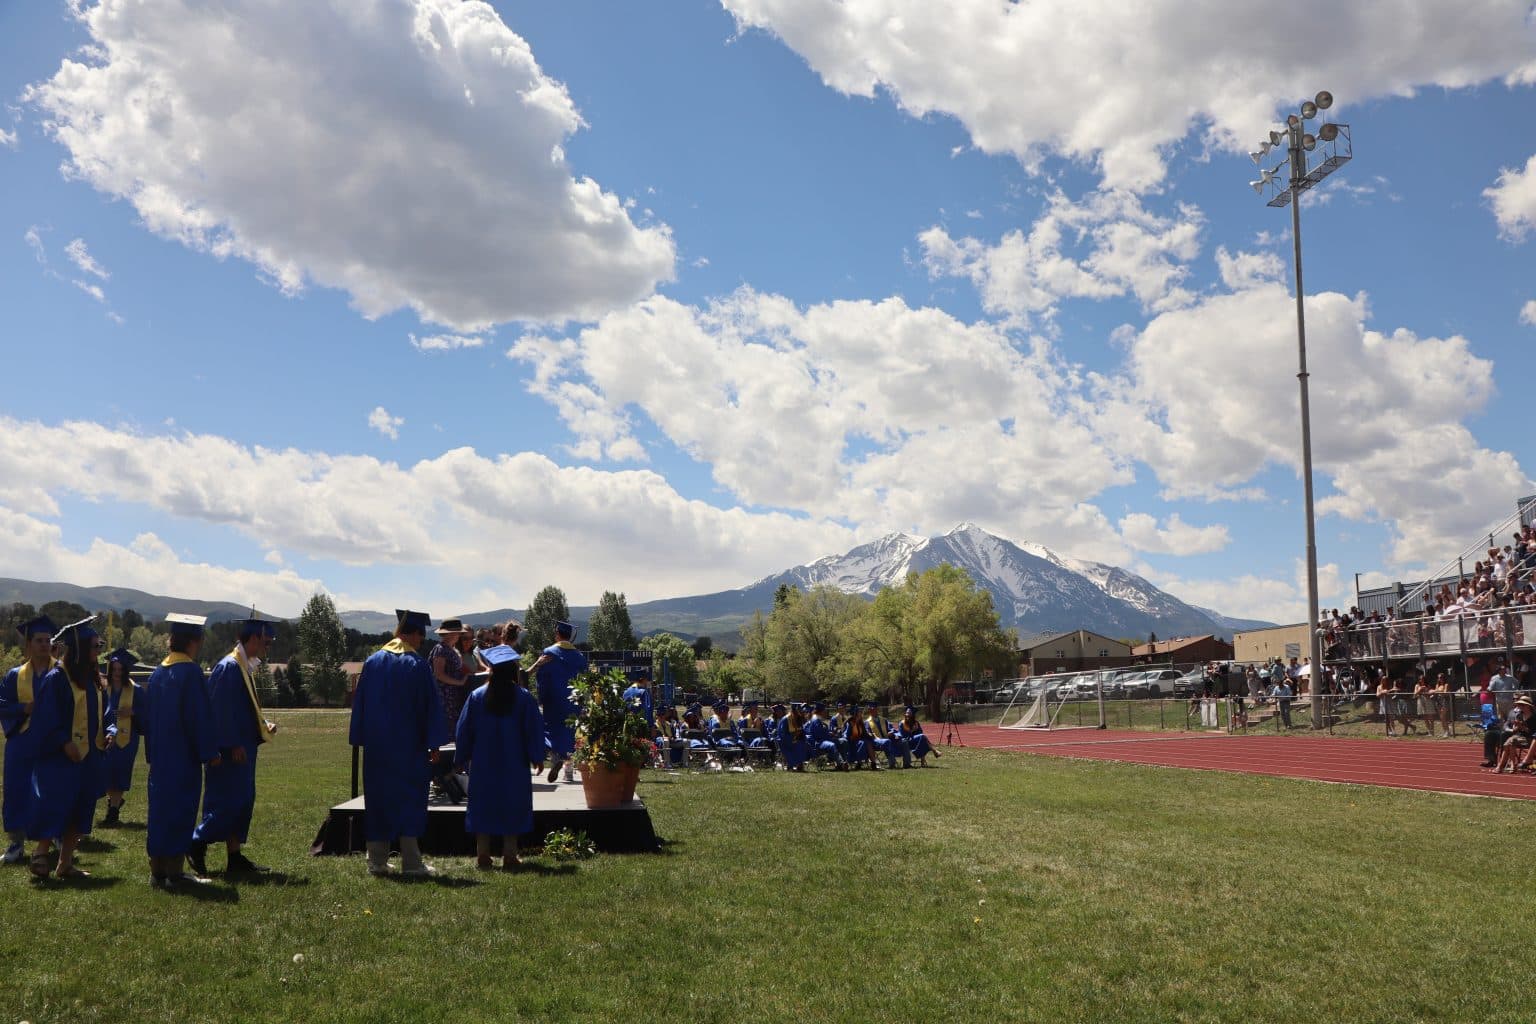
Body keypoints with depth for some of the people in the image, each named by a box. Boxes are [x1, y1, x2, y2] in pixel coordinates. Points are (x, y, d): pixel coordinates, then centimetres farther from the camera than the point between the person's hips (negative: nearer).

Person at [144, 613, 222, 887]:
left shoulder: (158, 673, 10)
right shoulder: (190, 672, -13)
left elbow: (144, 716, 16)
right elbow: (200, 716, -16)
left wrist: (155, 748, 22)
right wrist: (210, 752, -11)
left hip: (160, 758, 8)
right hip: (184, 759, -8)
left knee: (160, 810, 12)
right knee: (180, 813, -2)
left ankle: (157, 872, 17)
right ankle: (174, 872, 1)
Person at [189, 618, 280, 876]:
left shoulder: (245, 667, 15)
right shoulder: (229, 667, -14)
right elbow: (222, 710, -20)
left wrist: (264, 725, 9)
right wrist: (234, 745, -21)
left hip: (243, 748, 10)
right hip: (232, 751, -10)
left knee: (242, 802, 10)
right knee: (228, 801, -8)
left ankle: (235, 858, 14)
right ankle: (196, 844, 5)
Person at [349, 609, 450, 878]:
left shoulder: (372, 661, 4)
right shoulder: (418, 664, -9)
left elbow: (360, 702, 8)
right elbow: (431, 706, -8)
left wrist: (361, 739, 14)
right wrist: (433, 744, -3)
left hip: (376, 746, 4)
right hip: (408, 747, -4)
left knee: (377, 799, 11)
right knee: (409, 800, 1)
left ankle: (377, 862, 15)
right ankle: (411, 863, 0)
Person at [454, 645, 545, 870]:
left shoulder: (477, 696, -3)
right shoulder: (524, 697, -7)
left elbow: (463, 730, 3)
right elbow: (534, 730, -3)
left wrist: (461, 759, 12)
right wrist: (537, 758, 5)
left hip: (483, 766, 1)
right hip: (514, 766, -1)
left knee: (483, 806, 9)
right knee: (512, 808, 7)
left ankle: (483, 857, 10)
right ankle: (510, 856, 8)